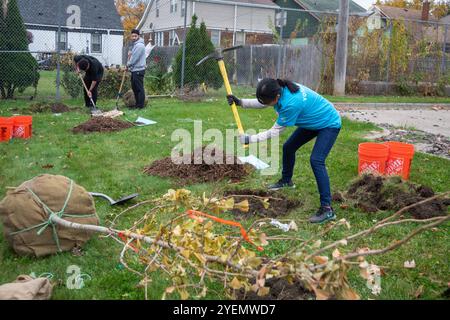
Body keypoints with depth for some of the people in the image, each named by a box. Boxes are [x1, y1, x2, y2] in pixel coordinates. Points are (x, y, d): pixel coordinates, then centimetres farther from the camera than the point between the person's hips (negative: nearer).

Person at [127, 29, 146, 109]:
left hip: (138, 70, -11)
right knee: (134, 87, 15)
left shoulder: (139, 45, -16)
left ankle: (140, 105, -1)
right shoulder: (135, 44, 17)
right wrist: (129, 66, 11)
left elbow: (134, 58, -17)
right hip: (134, 70, 11)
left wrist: (128, 64, -3)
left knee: (139, 88, -6)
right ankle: (137, 104, 23)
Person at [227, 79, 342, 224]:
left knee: (316, 161, -23)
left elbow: (274, 132, -26)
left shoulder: (290, 104, -39)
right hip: (312, 121, 9)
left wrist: (249, 139, -23)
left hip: (329, 124, -9)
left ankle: (327, 209, -20)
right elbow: (262, 103, 3)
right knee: (288, 147, 16)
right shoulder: (281, 89, -17)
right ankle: (286, 181, 41)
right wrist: (240, 102, -9)